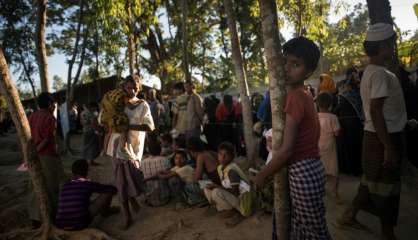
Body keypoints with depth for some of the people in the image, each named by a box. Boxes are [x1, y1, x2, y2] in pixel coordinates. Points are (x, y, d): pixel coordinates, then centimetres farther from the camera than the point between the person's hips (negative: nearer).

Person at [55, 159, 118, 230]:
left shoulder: (65, 186, 10)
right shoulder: (89, 184, -5)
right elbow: (113, 189, 2)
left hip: (61, 225, 5)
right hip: (80, 224, -5)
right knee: (107, 192, 5)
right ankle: (106, 211, 35)